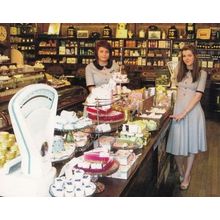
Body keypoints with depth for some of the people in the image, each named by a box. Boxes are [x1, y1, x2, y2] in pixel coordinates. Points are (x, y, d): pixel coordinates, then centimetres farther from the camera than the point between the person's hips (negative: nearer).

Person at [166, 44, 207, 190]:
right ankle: (180, 172, 24)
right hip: (178, 109, 3)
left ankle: (187, 176, 19)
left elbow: (198, 95, -11)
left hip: (193, 111, -3)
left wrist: (184, 113, -16)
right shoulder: (181, 71, 11)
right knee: (177, 144, 2)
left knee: (191, 145, 7)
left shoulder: (202, 73, -4)